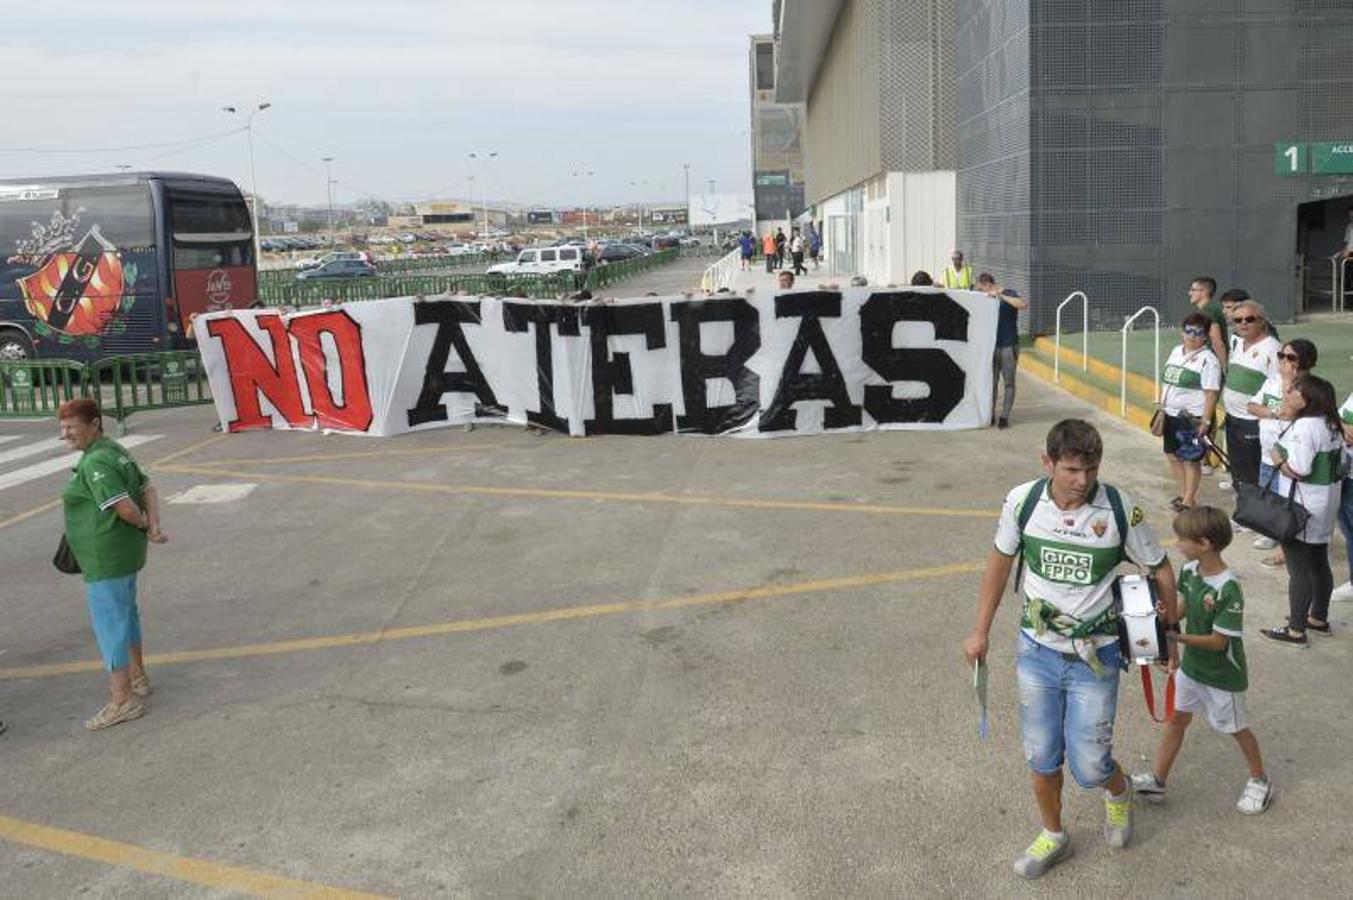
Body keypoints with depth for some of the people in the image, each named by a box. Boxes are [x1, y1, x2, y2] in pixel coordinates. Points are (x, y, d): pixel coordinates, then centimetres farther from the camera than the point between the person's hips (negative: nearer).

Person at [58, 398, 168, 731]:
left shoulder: (95, 463, -21)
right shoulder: (115, 452, 10)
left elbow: (125, 508, -27)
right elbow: (149, 491, 11)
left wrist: (144, 525, -6)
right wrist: (154, 526, -4)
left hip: (106, 556, -10)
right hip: (126, 551, 10)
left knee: (108, 622, -3)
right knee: (125, 612, 22)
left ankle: (122, 701, 2)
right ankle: (137, 678, 37)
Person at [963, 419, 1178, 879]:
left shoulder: (1119, 509, -18)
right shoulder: (1023, 501, -12)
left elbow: (1160, 568, -1)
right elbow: (1000, 561, 5)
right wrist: (981, 631, 8)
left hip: (1095, 657, -2)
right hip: (1037, 652, 2)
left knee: (1089, 766, 2)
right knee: (1041, 758, 12)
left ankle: (1118, 791, 39)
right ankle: (1053, 837, 38)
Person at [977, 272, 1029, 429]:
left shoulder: (1008, 294, -5)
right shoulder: (989, 299, 13)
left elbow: (1024, 305, -25)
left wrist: (1000, 295, -26)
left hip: (1008, 346, -6)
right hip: (992, 346, 6)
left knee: (1009, 382, 1)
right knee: (991, 381, 5)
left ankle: (1005, 416, 6)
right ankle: (990, 415, 12)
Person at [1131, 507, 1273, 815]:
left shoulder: (1228, 590, -31)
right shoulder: (1189, 570, -10)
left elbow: (1218, 641, -27)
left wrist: (1178, 638, -33)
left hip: (1222, 675, -6)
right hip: (1191, 665, 6)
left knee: (1236, 728, 15)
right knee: (1175, 720, 14)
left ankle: (1259, 781, 39)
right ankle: (1157, 781, 25)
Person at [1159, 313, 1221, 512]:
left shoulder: (1207, 359, -13)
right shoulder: (1176, 351, 10)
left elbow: (1211, 393, -17)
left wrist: (1206, 421, -20)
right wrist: (1161, 406, 16)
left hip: (1193, 418, -8)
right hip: (1171, 415, 8)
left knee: (1191, 460, 1)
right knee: (1173, 456, 14)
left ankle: (1188, 501, 11)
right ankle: (1182, 494, 28)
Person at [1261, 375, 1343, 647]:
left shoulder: (1304, 426, -23)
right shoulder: (1331, 424, 7)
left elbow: (1298, 470, -28)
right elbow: (1340, 461, 15)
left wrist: (1278, 459, -10)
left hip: (1301, 509, -10)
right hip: (1326, 503, 10)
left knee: (1299, 570, -1)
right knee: (1320, 564, 20)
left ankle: (1296, 630, 6)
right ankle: (1319, 619, 33)